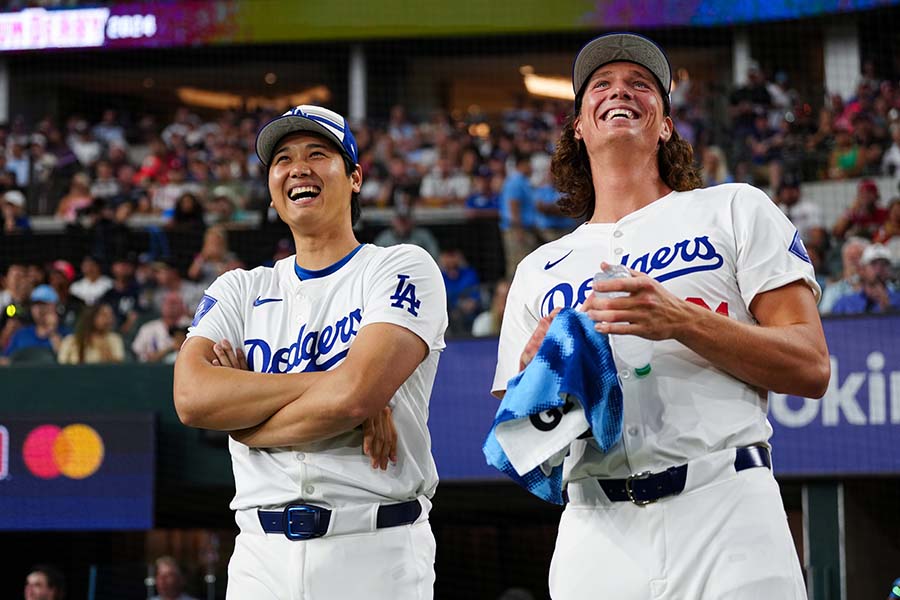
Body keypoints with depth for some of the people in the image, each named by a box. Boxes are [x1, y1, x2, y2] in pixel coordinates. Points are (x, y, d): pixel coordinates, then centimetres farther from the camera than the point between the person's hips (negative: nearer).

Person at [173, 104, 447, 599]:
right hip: (261, 555, 3)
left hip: (377, 554, -3)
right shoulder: (241, 290, 13)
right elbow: (191, 396, -6)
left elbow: (354, 392, -16)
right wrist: (328, 385, -13)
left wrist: (240, 416, -4)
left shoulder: (403, 268, 0)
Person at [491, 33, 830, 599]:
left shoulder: (735, 210, 13)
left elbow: (812, 369, 2)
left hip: (726, 514, -2)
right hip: (596, 532, 2)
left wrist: (681, 321, -12)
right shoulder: (539, 271, 22)